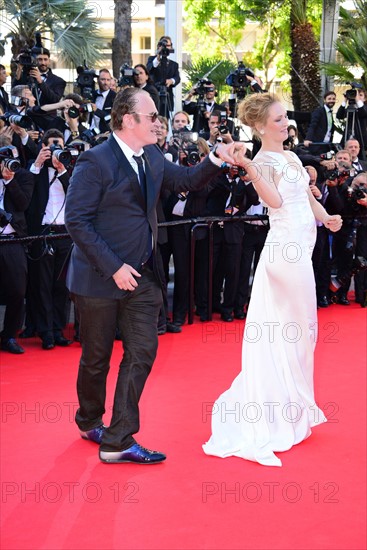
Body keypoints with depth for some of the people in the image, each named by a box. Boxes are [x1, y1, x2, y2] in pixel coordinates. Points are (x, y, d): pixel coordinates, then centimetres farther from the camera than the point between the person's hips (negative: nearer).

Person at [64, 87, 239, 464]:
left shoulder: (152, 158, 7)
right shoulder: (95, 162, -16)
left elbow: (186, 181, 20)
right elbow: (76, 221, -18)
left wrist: (216, 160, 0)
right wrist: (113, 267, -21)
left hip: (141, 275, 7)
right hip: (100, 278, -7)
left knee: (142, 352, 1)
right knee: (97, 356, 9)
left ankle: (117, 440, 8)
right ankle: (89, 421, 34)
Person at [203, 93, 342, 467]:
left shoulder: (291, 157, 15)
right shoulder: (263, 161, -11)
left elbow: (307, 197, 18)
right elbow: (275, 200, -28)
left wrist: (327, 217, 0)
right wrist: (248, 168, -40)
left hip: (299, 246, 8)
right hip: (286, 246, -8)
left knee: (287, 329, 14)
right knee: (299, 327, -1)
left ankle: (290, 407, 24)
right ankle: (291, 409, 11)